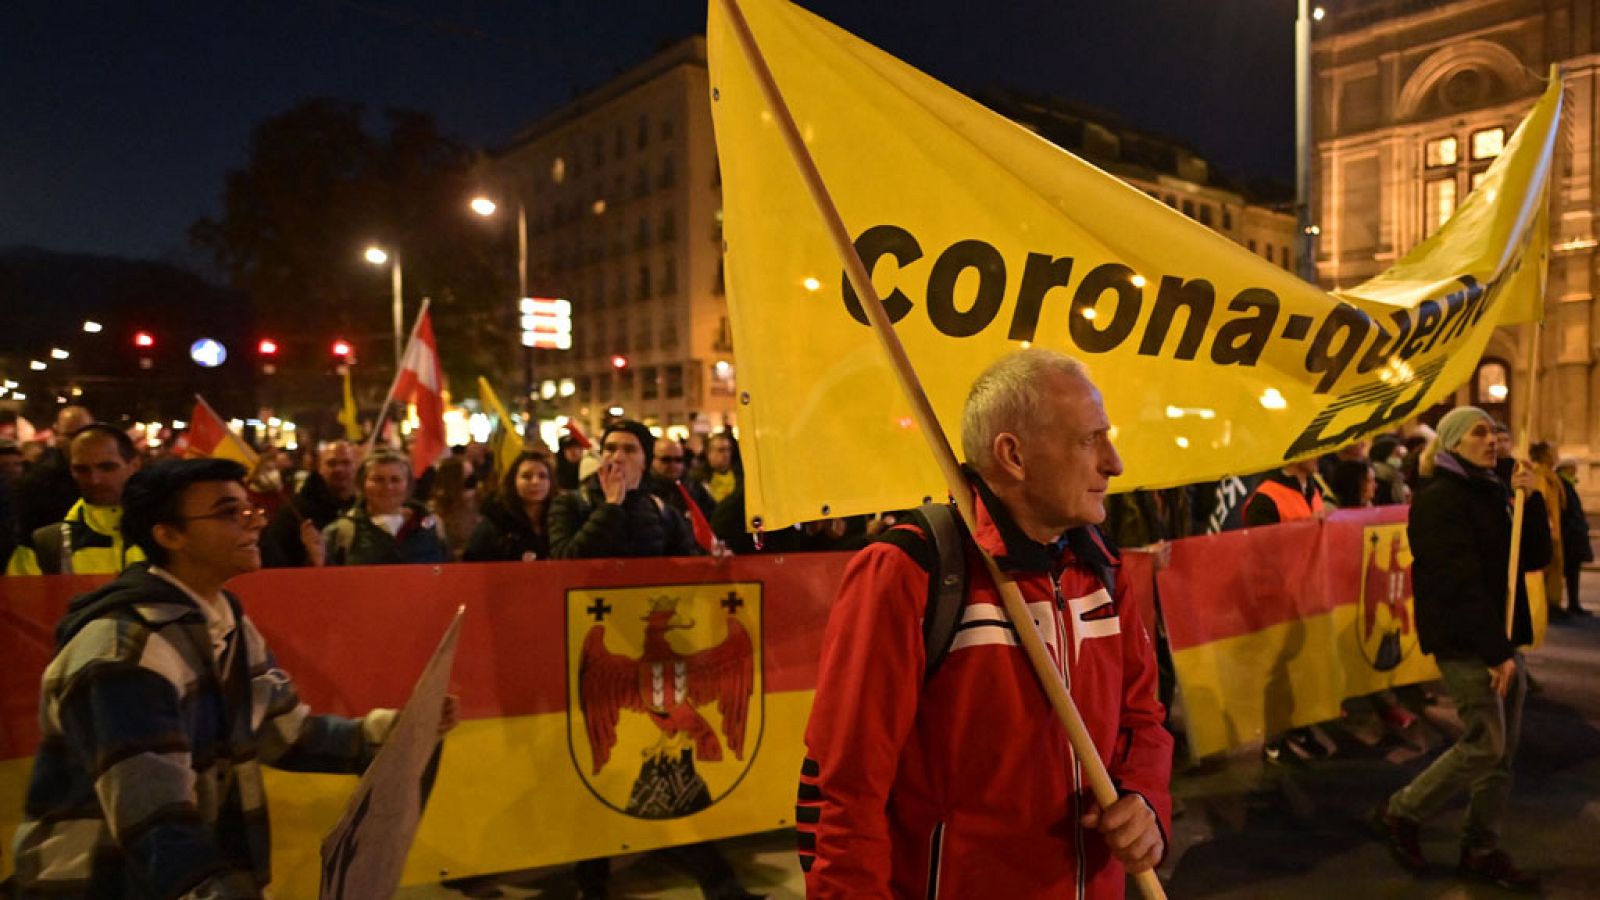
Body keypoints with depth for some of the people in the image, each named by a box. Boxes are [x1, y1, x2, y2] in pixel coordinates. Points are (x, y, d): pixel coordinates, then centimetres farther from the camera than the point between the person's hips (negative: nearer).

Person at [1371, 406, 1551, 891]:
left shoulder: (1493, 493, 13)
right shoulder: (1439, 499, -13)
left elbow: (1535, 558, 8)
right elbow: (1462, 582, -18)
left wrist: (1529, 499, -4)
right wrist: (1496, 652, -20)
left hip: (1501, 635, 8)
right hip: (1463, 641, -8)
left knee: (1503, 750, 9)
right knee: (1484, 745, -7)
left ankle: (1482, 850, 21)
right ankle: (1399, 814, 9)